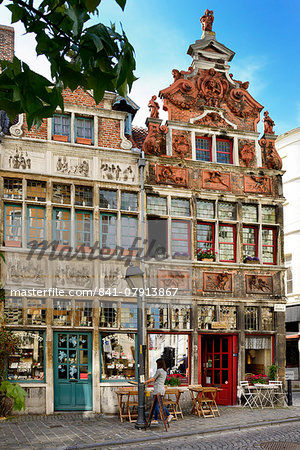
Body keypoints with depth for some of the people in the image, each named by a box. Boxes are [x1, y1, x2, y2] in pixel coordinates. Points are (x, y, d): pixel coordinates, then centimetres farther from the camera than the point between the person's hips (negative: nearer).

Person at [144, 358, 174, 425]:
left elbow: (153, 379, -6)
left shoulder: (159, 370, -14)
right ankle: (169, 415, 10)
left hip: (158, 389, -9)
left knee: (156, 404, 0)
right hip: (162, 389, 9)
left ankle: (155, 420, 6)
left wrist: (146, 381, 7)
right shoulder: (165, 371, 13)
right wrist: (149, 381, 23)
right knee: (160, 404, 16)